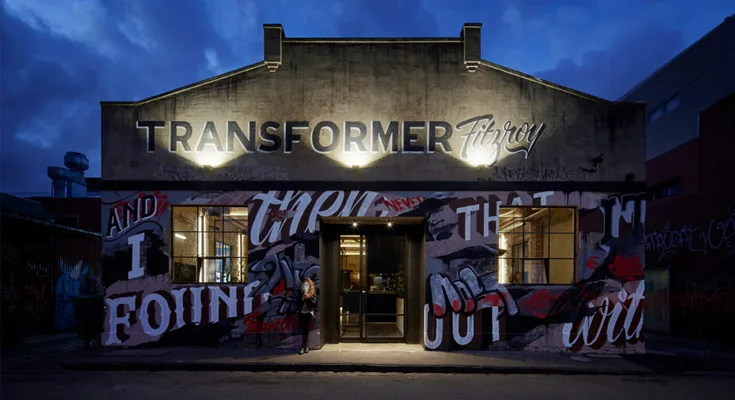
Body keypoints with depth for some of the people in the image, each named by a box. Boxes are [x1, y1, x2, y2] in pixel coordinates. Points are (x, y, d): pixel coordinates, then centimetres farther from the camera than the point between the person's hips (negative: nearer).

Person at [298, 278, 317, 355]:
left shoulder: (313, 293, 2)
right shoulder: (301, 293, 7)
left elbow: (314, 302, -7)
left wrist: (308, 297, -21)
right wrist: (302, 299, -14)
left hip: (309, 313, -2)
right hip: (301, 313, 2)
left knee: (306, 330, -5)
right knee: (303, 330, 0)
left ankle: (303, 347, 0)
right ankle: (306, 347, 5)